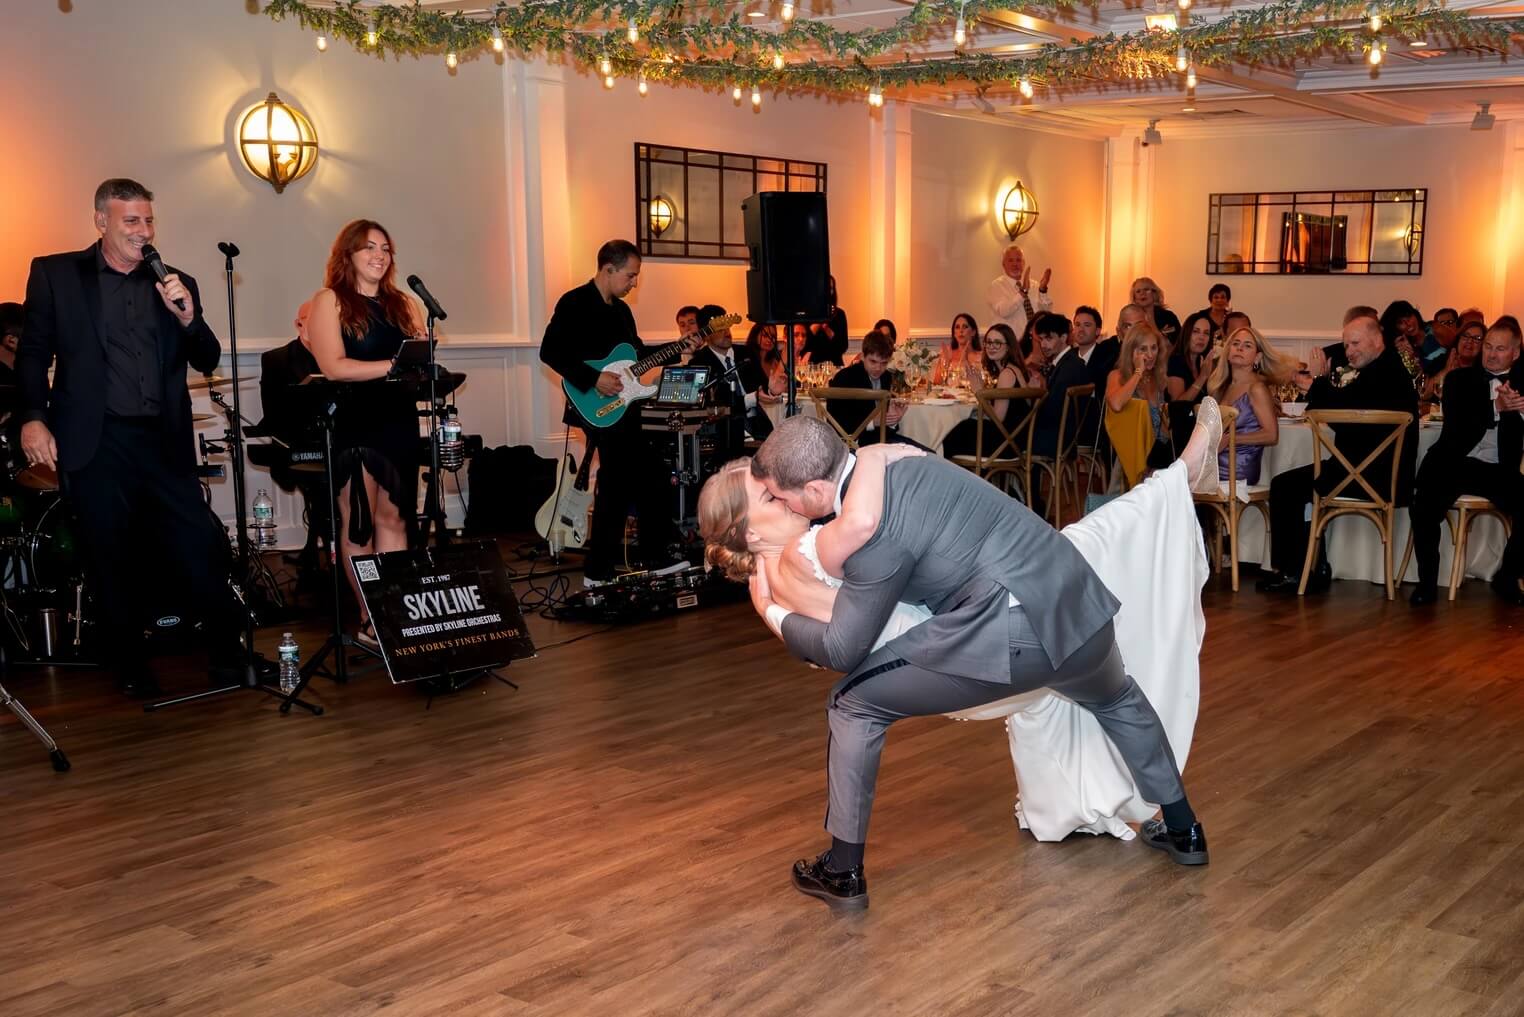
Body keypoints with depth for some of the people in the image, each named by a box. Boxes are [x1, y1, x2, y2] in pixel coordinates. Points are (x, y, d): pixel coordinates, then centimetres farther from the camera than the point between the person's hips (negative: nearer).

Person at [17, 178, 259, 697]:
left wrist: (188, 317, -11)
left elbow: (207, 361, 7)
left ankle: (229, 655, 12)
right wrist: (33, 417, -9)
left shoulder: (175, 284, 12)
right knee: (112, 561, 4)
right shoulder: (54, 273, 6)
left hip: (163, 440, 2)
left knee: (203, 549, -2)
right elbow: (33, 352, 4)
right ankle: (132, 668, 18)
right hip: (95, 442, -2)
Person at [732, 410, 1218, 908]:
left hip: (1007, 635, -8)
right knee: (1117, 700, 41)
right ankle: (1183, 830, 51)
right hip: (1078, 607, 9)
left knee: (854, 704, 6)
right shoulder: (900, 462, 10)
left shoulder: (873, 531, -14)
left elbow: (841, 650, -4)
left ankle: (843, 871, 14)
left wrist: (771, 612, 12)